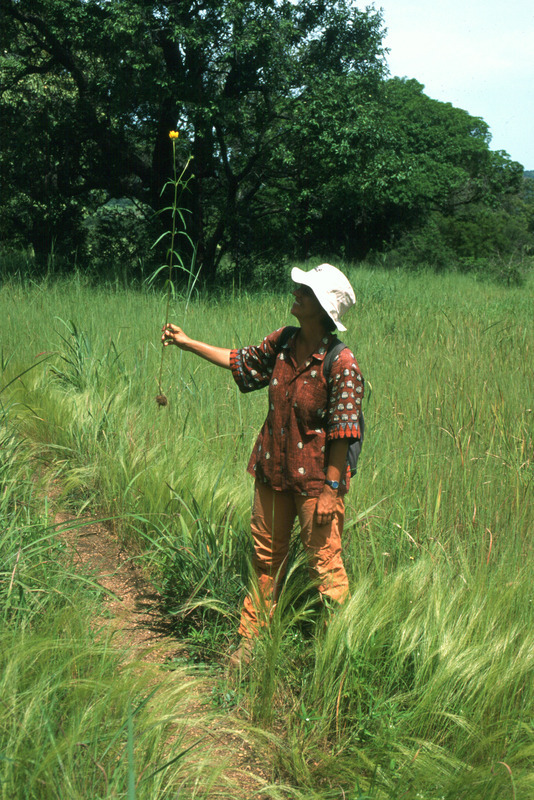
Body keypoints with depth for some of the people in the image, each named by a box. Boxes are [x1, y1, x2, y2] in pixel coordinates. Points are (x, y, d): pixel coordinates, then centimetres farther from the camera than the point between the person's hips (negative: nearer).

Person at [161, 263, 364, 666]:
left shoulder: (341, 365, -19)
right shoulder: (282, 342, 0)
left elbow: (342, 434, -18)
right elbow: (241, 361, 18)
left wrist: (330, 490, -18)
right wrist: (187, 342, 20)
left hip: (316, 480, -7)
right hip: (272, 471, 7)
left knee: (325, 561, 3)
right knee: (267, 556, 18)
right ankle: (251, 639, 32)